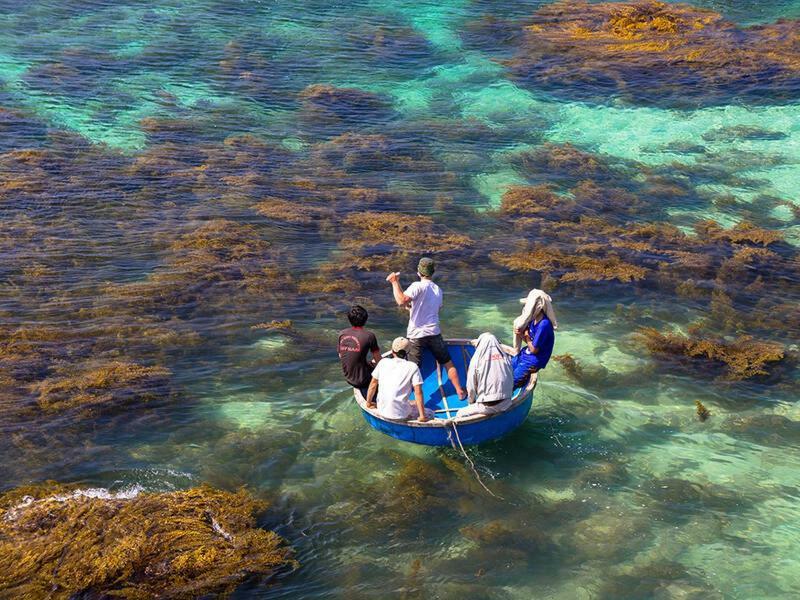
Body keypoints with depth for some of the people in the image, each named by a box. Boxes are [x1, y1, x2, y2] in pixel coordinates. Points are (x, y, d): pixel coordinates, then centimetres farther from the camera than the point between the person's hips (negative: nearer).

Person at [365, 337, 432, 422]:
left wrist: (368, 403, 27)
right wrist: (422, 416, -3)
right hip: (401, 414, -5)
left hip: (382, 412, 5)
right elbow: (418, 392, -7)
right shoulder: (412, 367, -2)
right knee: (430, 413, 15)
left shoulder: (383, 362, 6)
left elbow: (373, 384, 12)